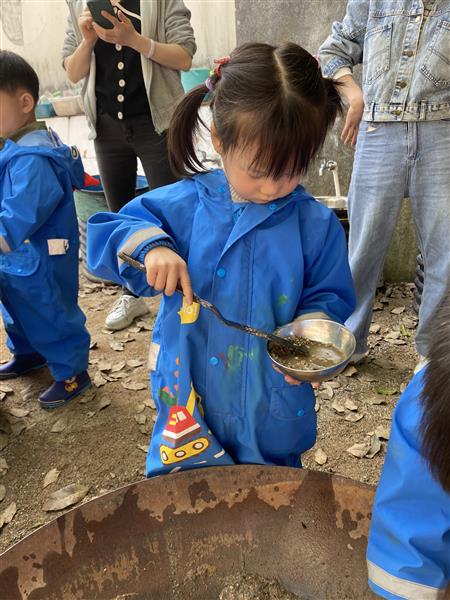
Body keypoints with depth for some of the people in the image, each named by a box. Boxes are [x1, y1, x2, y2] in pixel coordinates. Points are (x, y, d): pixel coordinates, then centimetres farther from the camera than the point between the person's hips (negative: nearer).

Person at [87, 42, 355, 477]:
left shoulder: (316, 224, -10)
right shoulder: (184, 205, -9)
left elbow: (329, 298, -1)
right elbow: (105, 233, -4)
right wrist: (148, 245, -24)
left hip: (274, 413, 0)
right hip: (188, 405, 1)